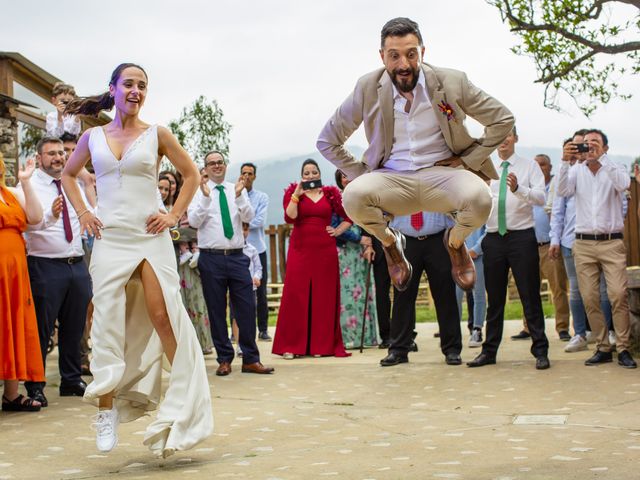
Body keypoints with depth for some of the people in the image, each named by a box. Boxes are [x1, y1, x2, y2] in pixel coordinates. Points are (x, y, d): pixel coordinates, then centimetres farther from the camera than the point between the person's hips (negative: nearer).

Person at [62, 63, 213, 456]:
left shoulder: (157, 135, 3)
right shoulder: (93, 137, 8)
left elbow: (191, 174, 11)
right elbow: (68, 175, 22)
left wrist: (175, 215, 1)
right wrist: (82, 212, 8)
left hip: (150, 238, -2)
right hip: (109, 239, 2)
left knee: (164, 319, -9)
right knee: (108, 324, -1)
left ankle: (187, 403, -1)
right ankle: (107, 412, 8)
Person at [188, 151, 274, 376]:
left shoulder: (238, 190, 10)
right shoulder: (199, 191, 3)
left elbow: (248, 217, -2)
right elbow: (193, 221, -8)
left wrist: (239, 196, -18)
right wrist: (206, 197, -19)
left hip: (237, 256, 2)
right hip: (211, 258, -2)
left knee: (247, 307, 0)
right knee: (216, 310, 4)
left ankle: (250, 359, 8)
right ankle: (224, 359, 14)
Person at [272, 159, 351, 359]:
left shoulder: (330, 194, 11)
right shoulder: (293, 193, 7)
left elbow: (350, 216, 17)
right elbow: (289, 217, -10)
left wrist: (338, 231, 5)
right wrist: (296, 194, -15)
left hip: (325, 250, 2)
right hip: (300, 249, -1)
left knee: (324, 296, 2)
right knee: (296, 295, -6)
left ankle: (323, 344, 9)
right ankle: (291, 345, -2)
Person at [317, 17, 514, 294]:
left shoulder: (451, 82, -7)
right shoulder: (368, 89, -5)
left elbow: (502, 120, 3)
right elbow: (327, 141, 5)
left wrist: (468, 159, -3)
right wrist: (362, 175, -4)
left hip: (441, 173, 0)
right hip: (392, 179, 1)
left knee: (479, 198, -35)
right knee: (353, 197, -34)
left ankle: (455, 242, 5)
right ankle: (390, 243, 4)